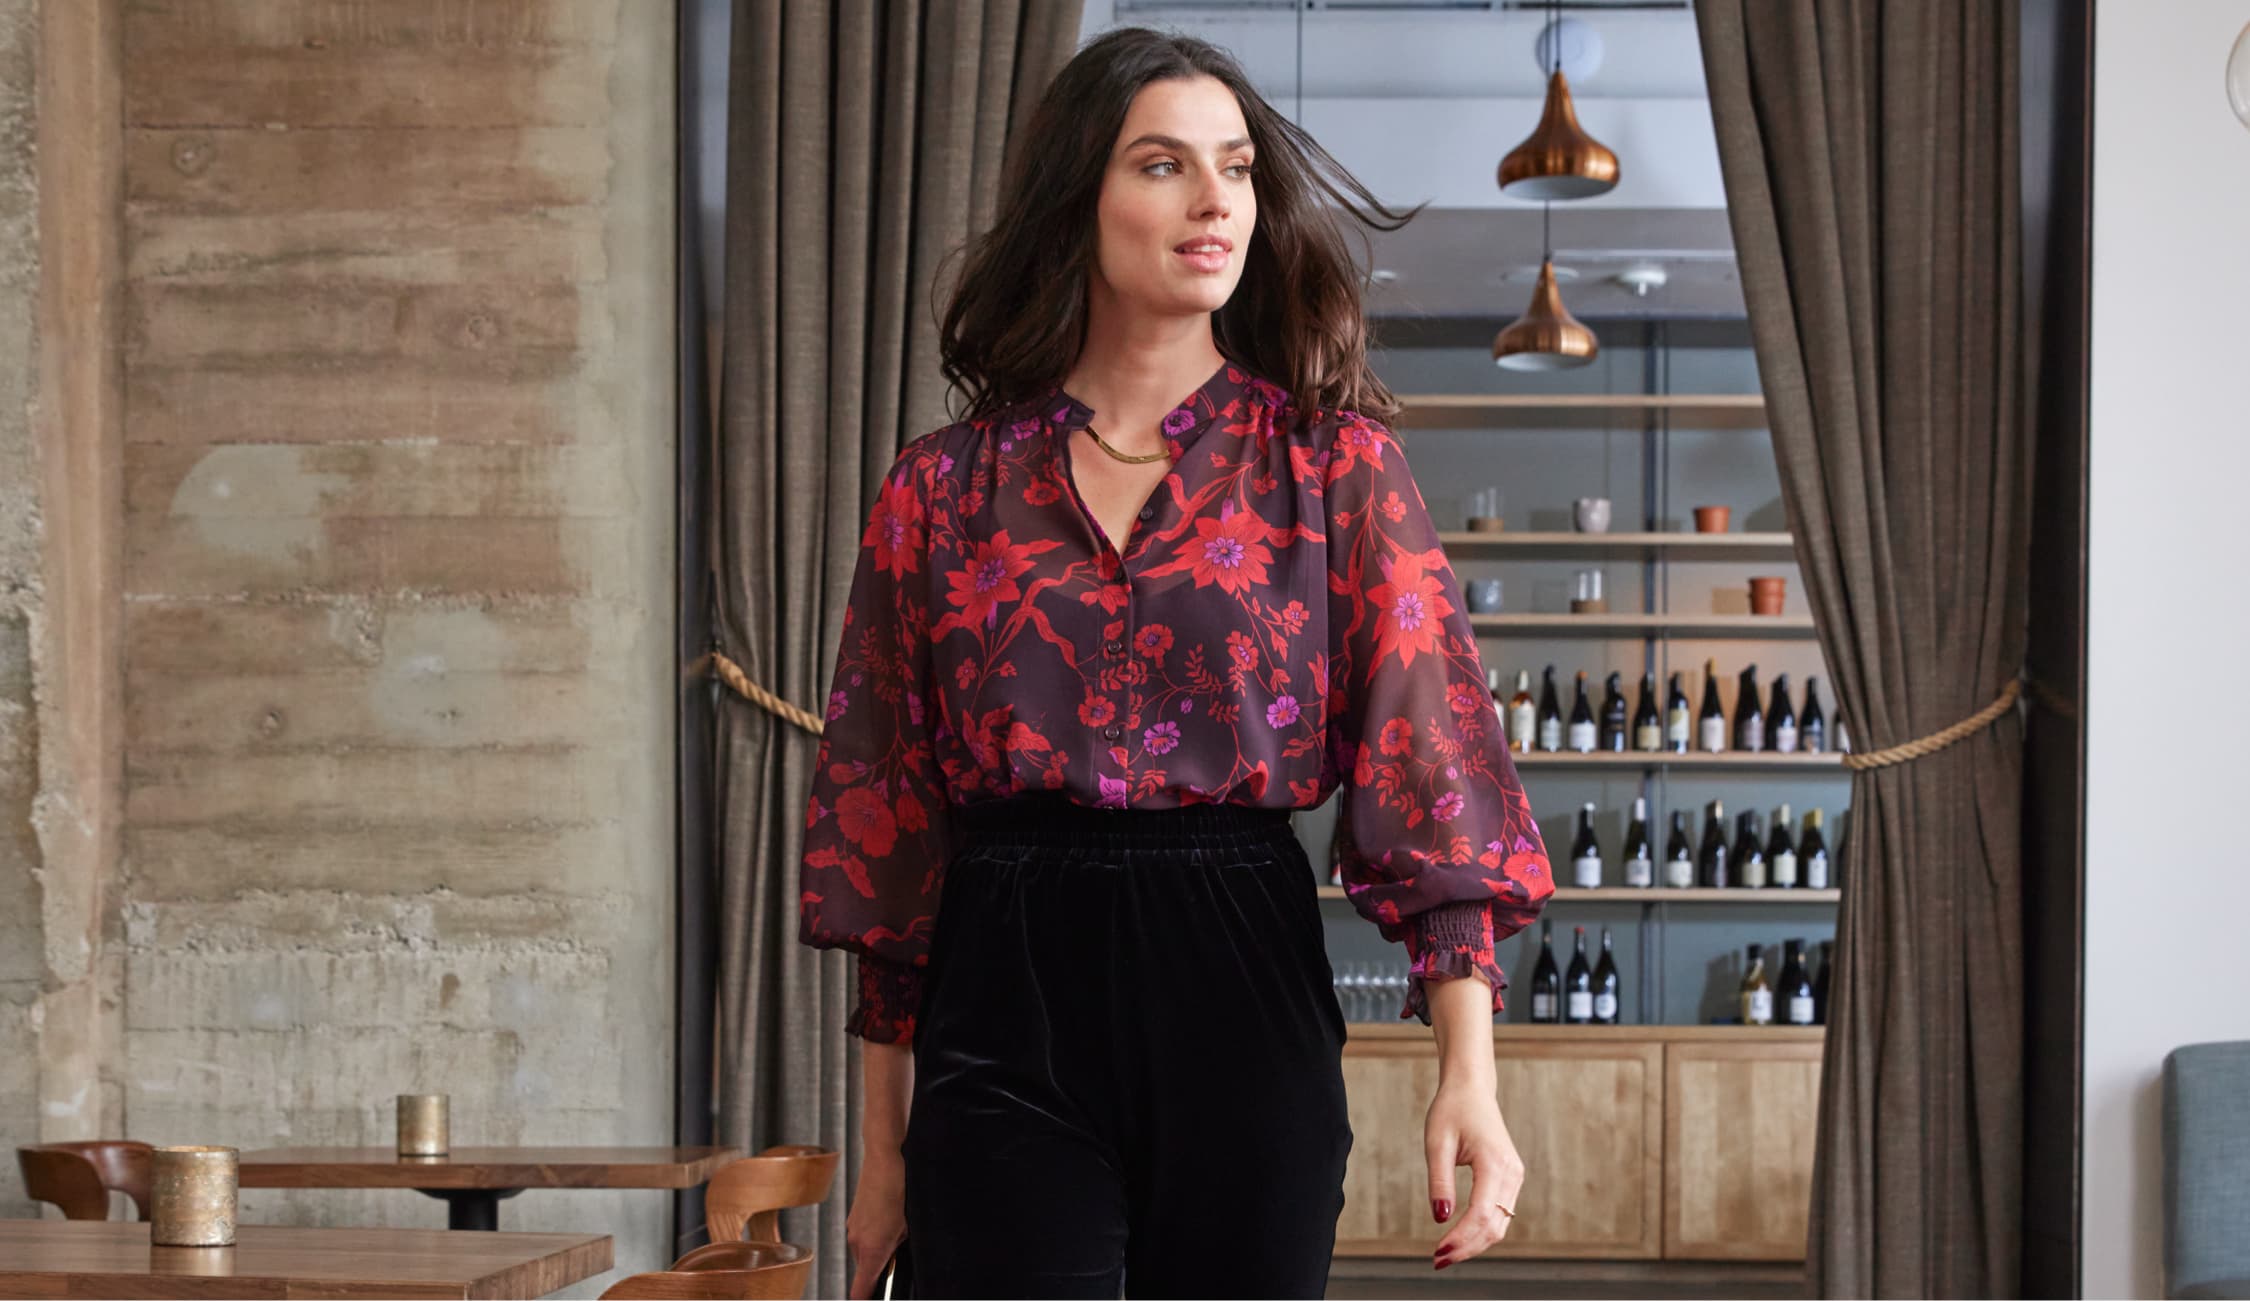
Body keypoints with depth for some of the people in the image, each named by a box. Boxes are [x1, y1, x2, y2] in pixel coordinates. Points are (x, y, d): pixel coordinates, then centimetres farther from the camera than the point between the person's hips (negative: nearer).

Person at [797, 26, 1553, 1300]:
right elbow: (889, 817, 9)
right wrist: (885, 1151, 8)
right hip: (1005, 1006, 0)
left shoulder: (1335, 463, 4)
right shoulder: (947, 487, 7)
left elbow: (1429, 759, -5)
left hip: (1240, 1002, 0)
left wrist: (1469, 1075, -17)